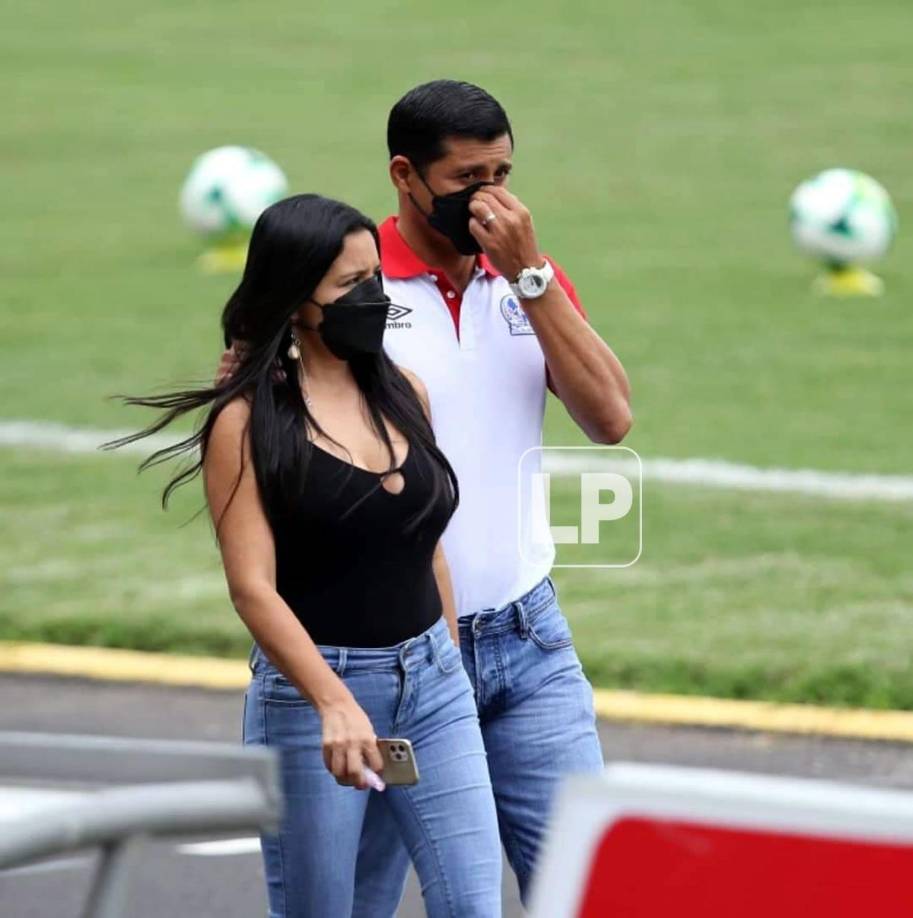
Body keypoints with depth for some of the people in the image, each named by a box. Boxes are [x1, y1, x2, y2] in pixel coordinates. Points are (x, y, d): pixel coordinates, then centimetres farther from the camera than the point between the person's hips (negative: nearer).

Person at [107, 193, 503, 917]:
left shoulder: (403, 393, 8)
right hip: (309, 690, -4)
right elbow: (254, 587, -16)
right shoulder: (248, 422, -8)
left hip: (433, 681, 5)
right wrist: (333, 702, -28)